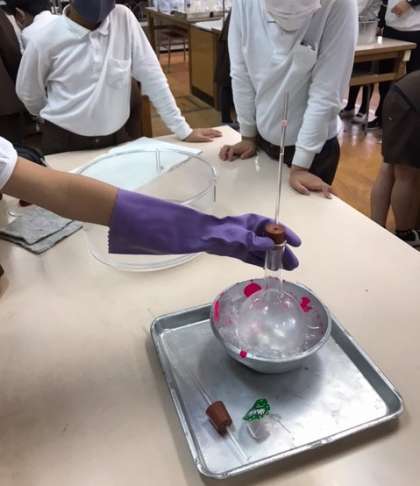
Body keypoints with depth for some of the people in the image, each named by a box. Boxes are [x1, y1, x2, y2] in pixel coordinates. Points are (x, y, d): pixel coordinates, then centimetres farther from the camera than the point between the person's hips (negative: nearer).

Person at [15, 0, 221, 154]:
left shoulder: (123, 18, -7)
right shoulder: (45, 40, -12)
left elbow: (151, 76, -6)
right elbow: (28, 94, 3)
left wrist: (183, 130, -7)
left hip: (116, 138, 2)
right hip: (65, 143, -1)